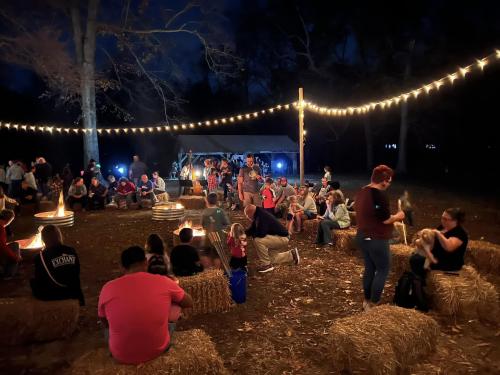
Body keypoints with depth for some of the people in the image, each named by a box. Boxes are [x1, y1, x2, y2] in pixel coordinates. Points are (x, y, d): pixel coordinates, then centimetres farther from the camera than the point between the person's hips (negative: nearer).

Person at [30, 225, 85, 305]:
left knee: (33, 281, 20)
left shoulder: (41, 257, -17)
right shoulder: (71, 251, -6)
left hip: (51, 296, -3)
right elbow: (77, 273, 4)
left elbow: (39, 279, -7)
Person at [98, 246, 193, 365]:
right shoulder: (163, 282, -12)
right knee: (175, 306, 22)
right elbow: (189, 303, 6)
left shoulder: (108, 288, -11)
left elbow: (105, 323, 8)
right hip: (158, 350, -1)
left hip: (121, 356, 1)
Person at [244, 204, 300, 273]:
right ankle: (291, 255, 26)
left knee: (258, 240, -27)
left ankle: (266, 265, -12)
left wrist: (250, 233, -13)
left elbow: (261, 234, -31)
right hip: (278, 237, 10)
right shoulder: (258, 215, 4)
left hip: (282, 238, -10)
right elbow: (252, 229, 12)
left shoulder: (262, 217, -26)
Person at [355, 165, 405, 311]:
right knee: (383, 270, 3)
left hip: (363, 236, 9)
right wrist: (397, 216, -1)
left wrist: (392, 217, 20)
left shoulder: (362, 192, 8)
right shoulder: (380, 194, -21)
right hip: (376, 239, -9)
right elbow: (385, 219, -20)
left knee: (369, 268, 17)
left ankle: (367, 300, 26)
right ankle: (373, 304, 6)